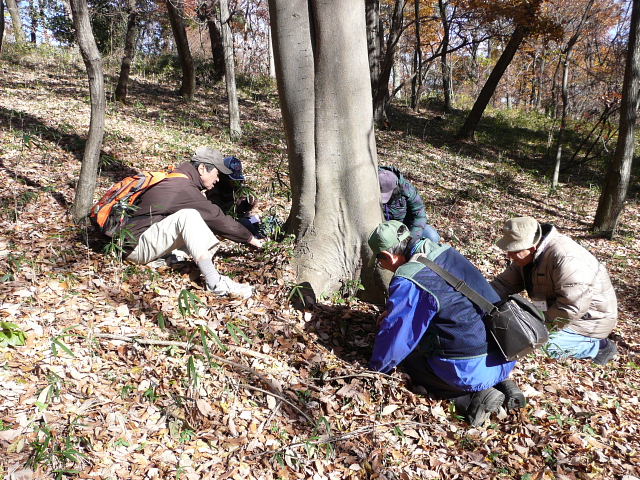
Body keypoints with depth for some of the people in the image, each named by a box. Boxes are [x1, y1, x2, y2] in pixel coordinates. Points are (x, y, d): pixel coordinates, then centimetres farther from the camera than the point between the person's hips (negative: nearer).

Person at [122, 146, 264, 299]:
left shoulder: (177, 179, 10)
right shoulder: (183, 188, -20)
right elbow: (216, 217, -17)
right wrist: (249, 238, -7)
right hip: (135, 245, -10)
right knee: (188, 215, -28)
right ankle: (215, 283, -37)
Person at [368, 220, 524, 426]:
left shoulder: (407, 283, -19)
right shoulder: (447, 251, 5)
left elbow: (395, 335, -9)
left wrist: (376, 367, 11)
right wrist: (394, 311, 33)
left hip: (472, 371, -8)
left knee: (409, 360, 13)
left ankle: (474, 395, -1)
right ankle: (500, 384, 12)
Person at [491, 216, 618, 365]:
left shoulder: (565, 259, -35)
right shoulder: (530, 255, -4)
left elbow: (571, 308, -36)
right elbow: (505, 283, -1)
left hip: (590, 318, -9)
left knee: (549, 346, -26)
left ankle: (599, 346, 1)